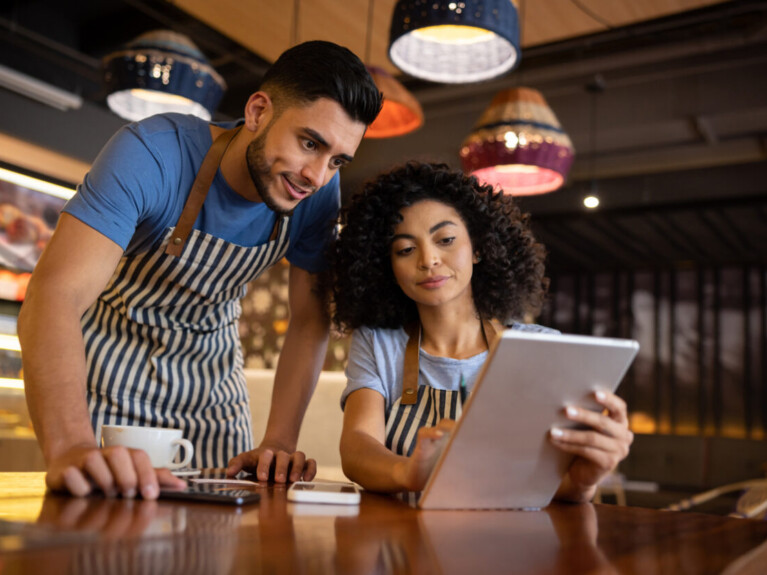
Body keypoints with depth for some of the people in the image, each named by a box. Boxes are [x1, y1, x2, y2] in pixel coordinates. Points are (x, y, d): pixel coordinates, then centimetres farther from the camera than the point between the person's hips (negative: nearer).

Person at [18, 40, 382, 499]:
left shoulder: (320, 191, -17)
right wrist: (71, 446, -56)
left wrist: (280, 441, -21)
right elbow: (55, 295, -41)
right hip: (111, 367, -3)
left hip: (211, 382, 4)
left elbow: (310, 319, -10)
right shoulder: (151, 154, -31)